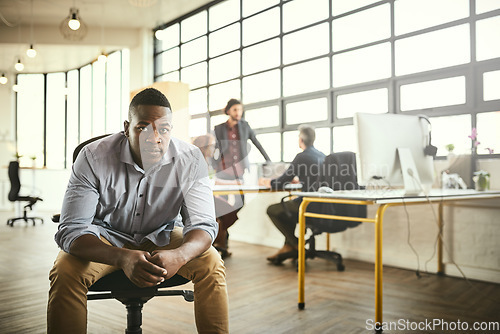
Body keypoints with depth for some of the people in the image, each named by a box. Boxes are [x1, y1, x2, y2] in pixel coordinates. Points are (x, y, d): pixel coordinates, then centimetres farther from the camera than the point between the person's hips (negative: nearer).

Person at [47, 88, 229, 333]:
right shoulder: (93, 158, -23)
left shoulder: (190, 160, -19)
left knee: (211, 264, -22)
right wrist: (123, 258, -47)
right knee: (65, 271, -29)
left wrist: (179, 255, -45)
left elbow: (203, 224, -20)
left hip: (162, 237, 1)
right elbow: (71, 230, -27)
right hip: (105, 236, 0)